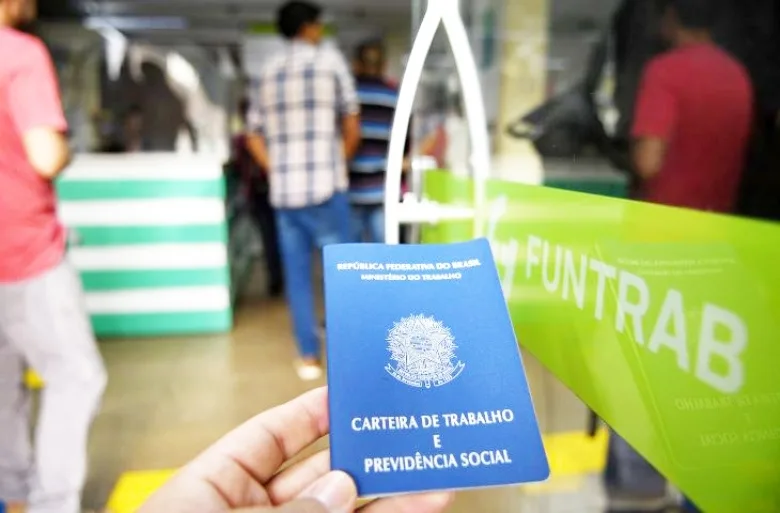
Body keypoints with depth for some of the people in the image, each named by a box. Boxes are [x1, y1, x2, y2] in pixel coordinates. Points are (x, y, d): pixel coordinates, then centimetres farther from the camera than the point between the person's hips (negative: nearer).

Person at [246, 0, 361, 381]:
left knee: (297, 276, 9)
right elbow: (352, 128, 2)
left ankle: (308, 356, 15)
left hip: (283, 191, 5)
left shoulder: (267, 73, 15)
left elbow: (255, 138, 14)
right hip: (325, 188, -4)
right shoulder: (329, 59, 2)